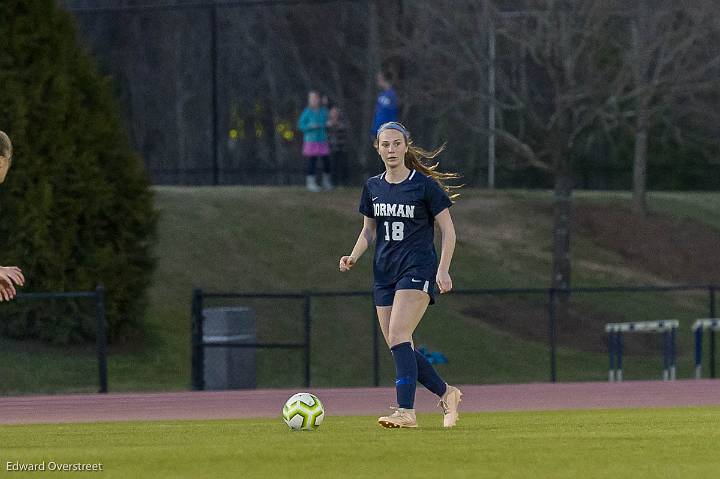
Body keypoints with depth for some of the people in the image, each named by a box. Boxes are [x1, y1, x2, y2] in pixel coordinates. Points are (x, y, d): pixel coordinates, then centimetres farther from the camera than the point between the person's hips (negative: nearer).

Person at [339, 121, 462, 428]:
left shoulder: (425, 185, -5)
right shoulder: (373, 187, 10)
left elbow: (448, 230, -2)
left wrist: (443, 270, -13)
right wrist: (354, 257, 3)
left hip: (418, 268, -6)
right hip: (384, 273, 6)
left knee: (398, 337, -21)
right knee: (397, 346, 3)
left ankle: (405, 411, -24)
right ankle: (447, 394, 21)